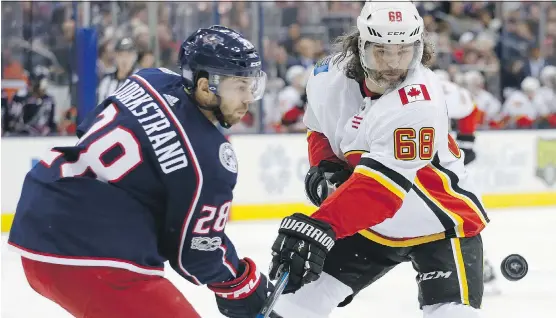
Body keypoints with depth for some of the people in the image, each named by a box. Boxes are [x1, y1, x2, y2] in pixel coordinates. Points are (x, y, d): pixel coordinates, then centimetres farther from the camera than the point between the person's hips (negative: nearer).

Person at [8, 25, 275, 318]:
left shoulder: (153, 79, 5)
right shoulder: (209, 158, -16)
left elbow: (86, 132, 20)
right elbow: (199, 252, -7)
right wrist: (243, 287, 11)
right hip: (90, 255, -10)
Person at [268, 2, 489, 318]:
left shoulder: (418, 101, -32)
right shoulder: (330, 78, -10)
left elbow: (383, 183, -39)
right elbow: (321, 128, 13)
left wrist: (320, 227, -48)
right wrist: (323, 168, -8)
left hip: (440, 222, -6)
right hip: (373, 223, 6)